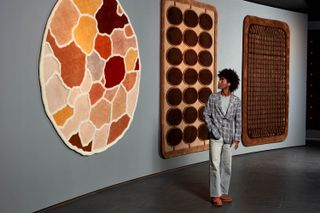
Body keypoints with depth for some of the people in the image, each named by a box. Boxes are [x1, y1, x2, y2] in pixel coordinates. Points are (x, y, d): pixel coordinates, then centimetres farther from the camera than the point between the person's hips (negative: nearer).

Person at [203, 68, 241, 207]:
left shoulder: (236, 101, 0)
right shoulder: (213, 97, -3)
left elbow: (238, 120, 3)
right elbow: (206, 115, 1)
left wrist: (237, 138, -1)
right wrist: (213, 130, -9)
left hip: (229, 138, 2)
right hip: (215, 137, -2)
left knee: (227, 166, 9)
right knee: (215, 165, -2)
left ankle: (223, 193, 21)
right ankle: (215, 195, 5)